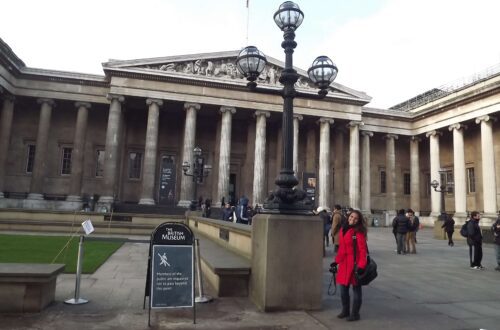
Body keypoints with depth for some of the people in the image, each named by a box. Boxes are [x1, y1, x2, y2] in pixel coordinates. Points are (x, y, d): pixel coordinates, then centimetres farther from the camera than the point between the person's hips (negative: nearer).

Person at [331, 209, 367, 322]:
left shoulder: (359, 232, -11)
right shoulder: (343, 229, 10)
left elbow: (363, 249, -15)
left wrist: (361, 265, -21)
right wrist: (337, 260, 16)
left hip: (355, 263, -7)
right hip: (344, 263, 7)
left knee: (356, 289, 7)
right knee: (343, 288, 15)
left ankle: (355, 314, 20)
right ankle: (345, 311, 32)